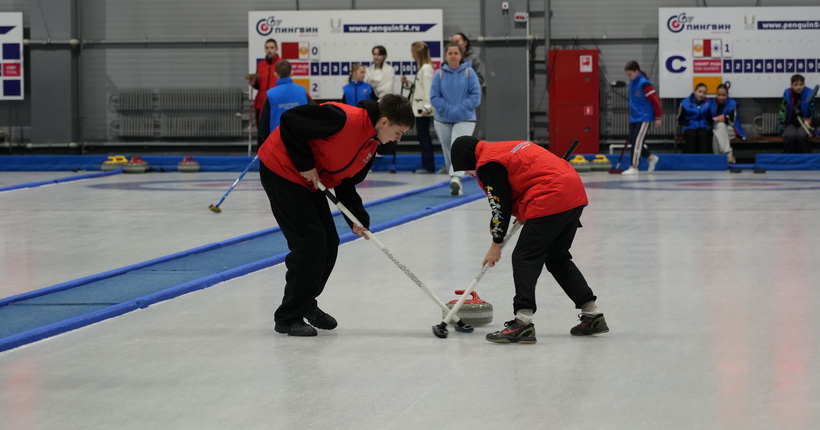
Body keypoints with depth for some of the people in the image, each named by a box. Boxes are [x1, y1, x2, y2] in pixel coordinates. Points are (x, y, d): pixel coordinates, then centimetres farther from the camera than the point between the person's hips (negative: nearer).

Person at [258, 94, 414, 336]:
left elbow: (346, 183, 10)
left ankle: (306, 304, 30)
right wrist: (305, 163, -21)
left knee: (328, 243, 10)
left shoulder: (372, 144, 2)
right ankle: (288, 318, -2)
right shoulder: (346, 119, -28)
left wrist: (357, 218, -3)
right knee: (310, 241, -12)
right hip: (281, 169, -10)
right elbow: (290, 121, -27)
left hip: (308, 181, 10)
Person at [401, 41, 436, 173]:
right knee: (423, 137, 10)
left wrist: (427, 107, -23)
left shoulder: (426, 68, -14)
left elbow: (428, 88, -19)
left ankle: (428, 166, -6)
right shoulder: (421, 68, 17)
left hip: (423, 109, -10)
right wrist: (407, 83, 8)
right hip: (419, 108, 10)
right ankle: (427, 165, 13)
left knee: (424, 137, -7)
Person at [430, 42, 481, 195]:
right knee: (448, 152, 10)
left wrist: (460, 109, -15)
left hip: (465, 120, -3)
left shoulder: (469, 72, -4)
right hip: (443, 120, 3)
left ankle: (456, 178, -35)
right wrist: (449, 109, -15)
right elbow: (434, 97, -4)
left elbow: (475, 96, -6)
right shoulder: (439, 74, -2)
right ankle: (455, 182, 23)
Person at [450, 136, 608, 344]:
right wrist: (524, 213, 21)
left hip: (550, 201, -9)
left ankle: (523, 323, -15)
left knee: (524, 258, -6)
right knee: (557, 257, 20)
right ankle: (592, 315, 21)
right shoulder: (509, 148, 24)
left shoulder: (487, 164, -4)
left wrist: (496, 244, 7)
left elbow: (501, 207, -4)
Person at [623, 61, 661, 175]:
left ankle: (634, 167, -5)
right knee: (632, 140, 9)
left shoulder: (644, 84, -17)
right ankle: (651, 158, 27)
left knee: (637, 141, -11)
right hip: (634, 118, 9)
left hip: (644, 118, -9)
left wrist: (658, 117, -13)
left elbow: (655, 100, -16)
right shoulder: (632, 84, 9)